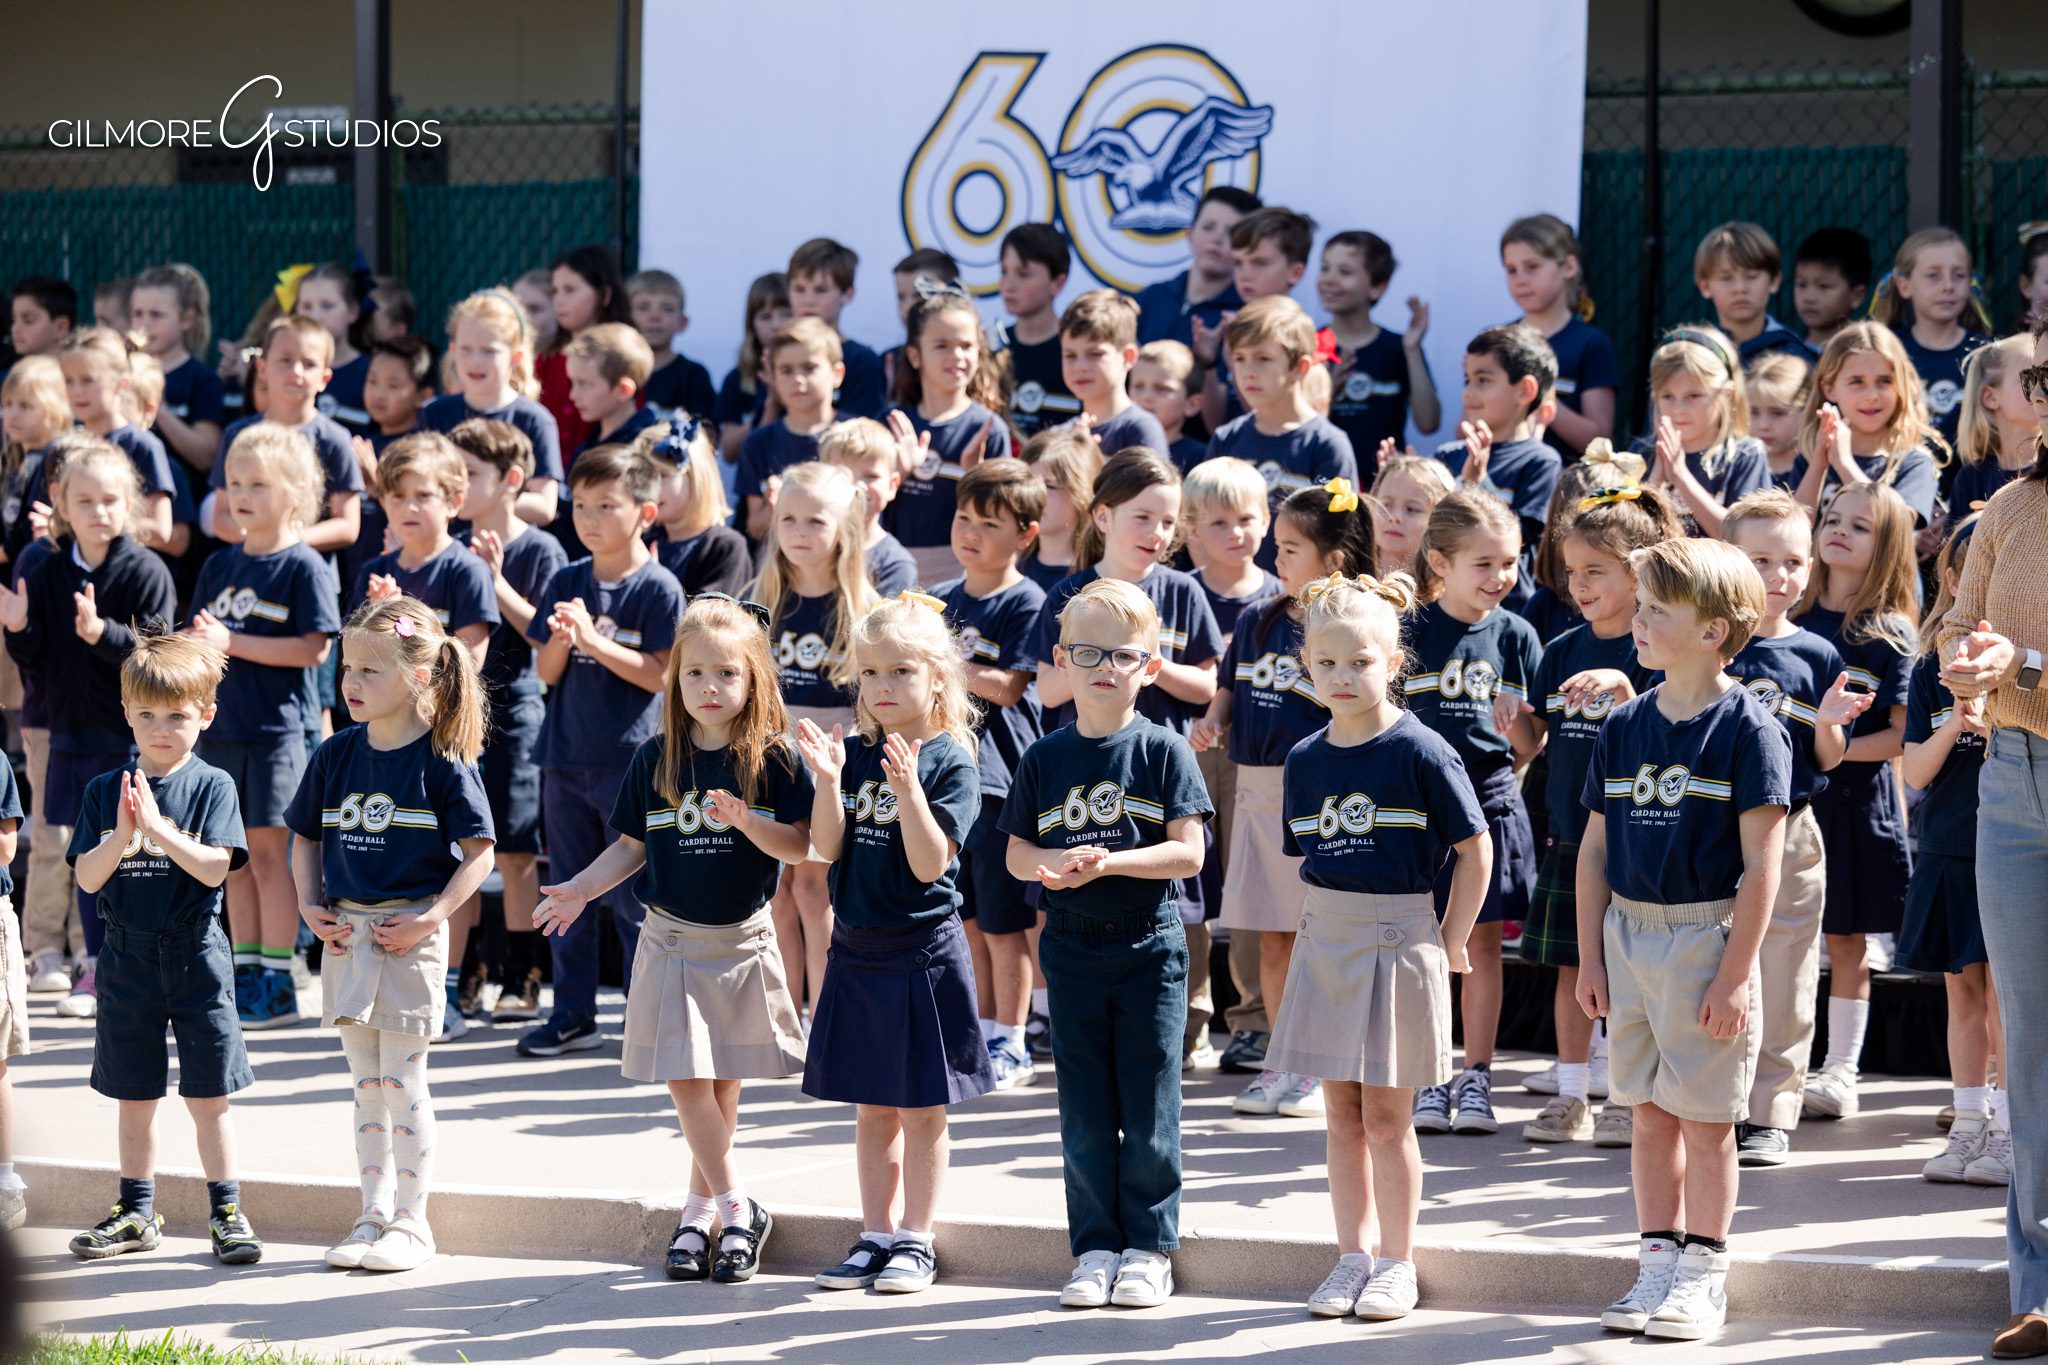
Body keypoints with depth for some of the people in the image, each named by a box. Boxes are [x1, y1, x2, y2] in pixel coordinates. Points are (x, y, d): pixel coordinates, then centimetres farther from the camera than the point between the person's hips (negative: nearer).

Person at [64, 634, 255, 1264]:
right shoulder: (105, 791, 4)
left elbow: (215, 868, -14)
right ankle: (137, 1212, 22)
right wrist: (121, 834, -19)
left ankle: (226, 1212, 7)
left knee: (208, 1098, -1)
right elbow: (88, 878, -2)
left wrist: (158, 828, -23)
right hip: (128, 957, 3)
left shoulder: (211, 787, -4)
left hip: (195, 954, -3)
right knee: (134, 1099, 11)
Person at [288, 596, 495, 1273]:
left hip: (410, 937, -5)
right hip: (345, 932, 5)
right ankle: (374, 1213, 18)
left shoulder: (443, 761, -9)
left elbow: (478, 852, -8)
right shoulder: (336, 756, 6)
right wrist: (311, 906, 2)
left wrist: (432, 916, -16)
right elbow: (306, 837, 17)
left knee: (402, 1079, -2)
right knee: (367, 1082, 11)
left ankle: (412, 1222, 6)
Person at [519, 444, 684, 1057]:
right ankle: (572, 1015, 20)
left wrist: (593, 641, -21)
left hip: (631, 760, -5)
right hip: (566, 755, 5)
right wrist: (560, 641, -14)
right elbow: (546, 673, 7)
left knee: (633, 898, 0)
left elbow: (658, 675, -13)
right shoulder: (566, 583, 6)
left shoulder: (658, 588, -8)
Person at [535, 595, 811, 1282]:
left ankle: (702, 1206, 21)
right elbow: (632, 845, 10)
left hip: (744, 940, -1)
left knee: (723, 1082, 6)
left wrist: (743, 819, -25)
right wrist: (580, 888, -2)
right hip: (672, 938, 1)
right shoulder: (656, 760, 2)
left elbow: (798, 845, -10)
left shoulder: (773, 760, -6)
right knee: (685, 1080, -6)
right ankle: (735, 1208, 4)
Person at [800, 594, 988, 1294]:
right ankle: (876, 1235, 21)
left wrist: (908, 789, -30)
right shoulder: (854, 753, 4)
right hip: (857, 950, 5)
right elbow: (828, 847, -2)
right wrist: (828, 779, -16)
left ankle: (916, 1240, 12)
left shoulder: (949, 762, -10)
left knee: (920, 1106, 3)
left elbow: (930, 863, -17)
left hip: (924, 952, -5)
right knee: (872, 1107, 12)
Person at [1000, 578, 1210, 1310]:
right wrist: (1055, 862, -16)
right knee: (1084, 1111, 6)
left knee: (1148, 1109, 2)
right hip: (1072, 948, 2)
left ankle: (1149, 1248, 11)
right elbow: (1016, 853, 5)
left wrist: (1108, 863, -20)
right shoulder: (1046, 758, 4)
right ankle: (1095, 1247, 15)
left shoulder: (1163, 752, -4)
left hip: (1150, 947, -2)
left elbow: (1187, 852, -10)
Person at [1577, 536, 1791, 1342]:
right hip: (1629, 934, 5)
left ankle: (1704, 1275, 9)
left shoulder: (1747, 730, -11)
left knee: (1704, 1115, 1)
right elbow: (1596, 850, 11)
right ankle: (1659, 1263, 19)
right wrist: (1591, 958, 7)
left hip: (1706, 935, -5)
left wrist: (1735, 975, -16)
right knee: (1650, 1111, 10)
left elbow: (1760, 864, -13)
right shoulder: (1626, 726, 6)